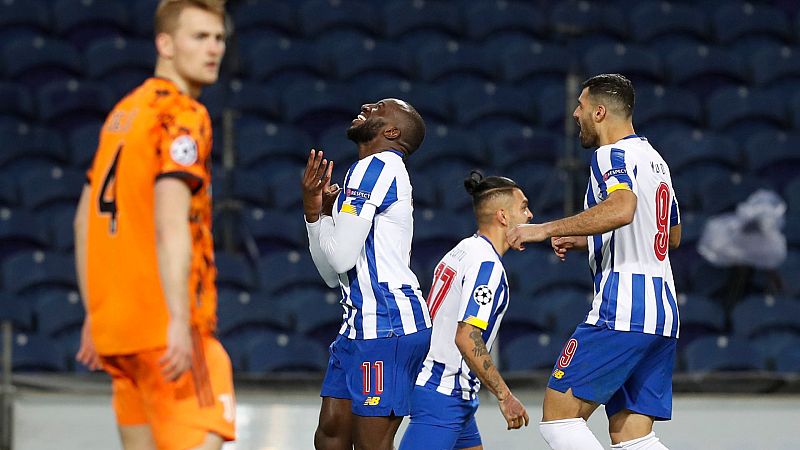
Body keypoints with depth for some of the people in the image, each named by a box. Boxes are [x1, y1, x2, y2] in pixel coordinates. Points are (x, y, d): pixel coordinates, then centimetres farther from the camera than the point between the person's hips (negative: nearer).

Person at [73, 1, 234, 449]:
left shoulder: (123, 113, 18)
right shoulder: (182, 116, -8)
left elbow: (87, 219, 22)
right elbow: (170, 224, -19)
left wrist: (95, 314, 24)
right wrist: (180, 321, -24)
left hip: (115, 322, 9)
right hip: (162, 322, -9)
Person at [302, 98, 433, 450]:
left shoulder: (376, 167, -9)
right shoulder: (374, 171, 22)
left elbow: (341, 257, -16)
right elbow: (334, 276, 22)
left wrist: (320, 210, 3)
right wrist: (314, 212, 11)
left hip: (386, 324, -11)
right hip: (362, 322, 11)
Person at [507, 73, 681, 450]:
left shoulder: (611, 156, -8)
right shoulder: (653, 158, 21)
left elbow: (622, 208, -31)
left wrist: (546, 229, -26)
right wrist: (585, 241, 34)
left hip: (622, 311, -9)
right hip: (663, 313, 9)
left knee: (558, 416, -6)